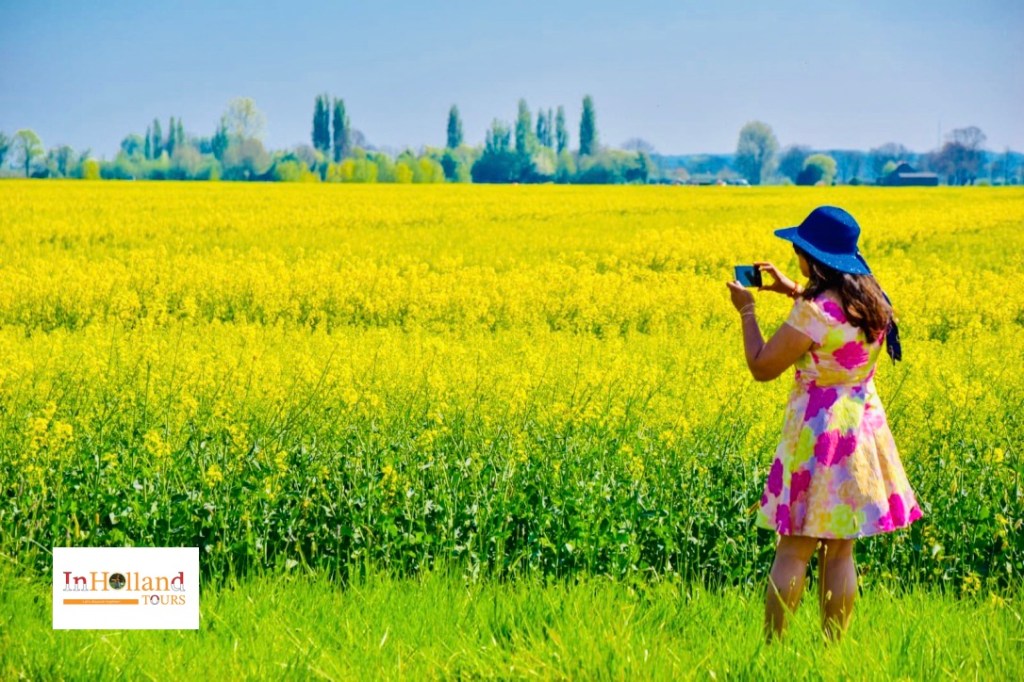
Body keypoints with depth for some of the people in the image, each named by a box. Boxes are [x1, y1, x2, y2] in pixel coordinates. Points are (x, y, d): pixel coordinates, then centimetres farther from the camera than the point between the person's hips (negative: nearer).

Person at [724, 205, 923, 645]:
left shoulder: (814, 310, -20)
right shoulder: (872, 300, 4)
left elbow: (762, 367, -13)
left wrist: (746, 310, -1)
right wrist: (794, 292, 24)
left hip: (820, 431, -7)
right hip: (863, 424, 7)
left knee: (793, 549, -1)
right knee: (840, 550, 10)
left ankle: (772, 642, 2)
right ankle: (834, 644, 11)